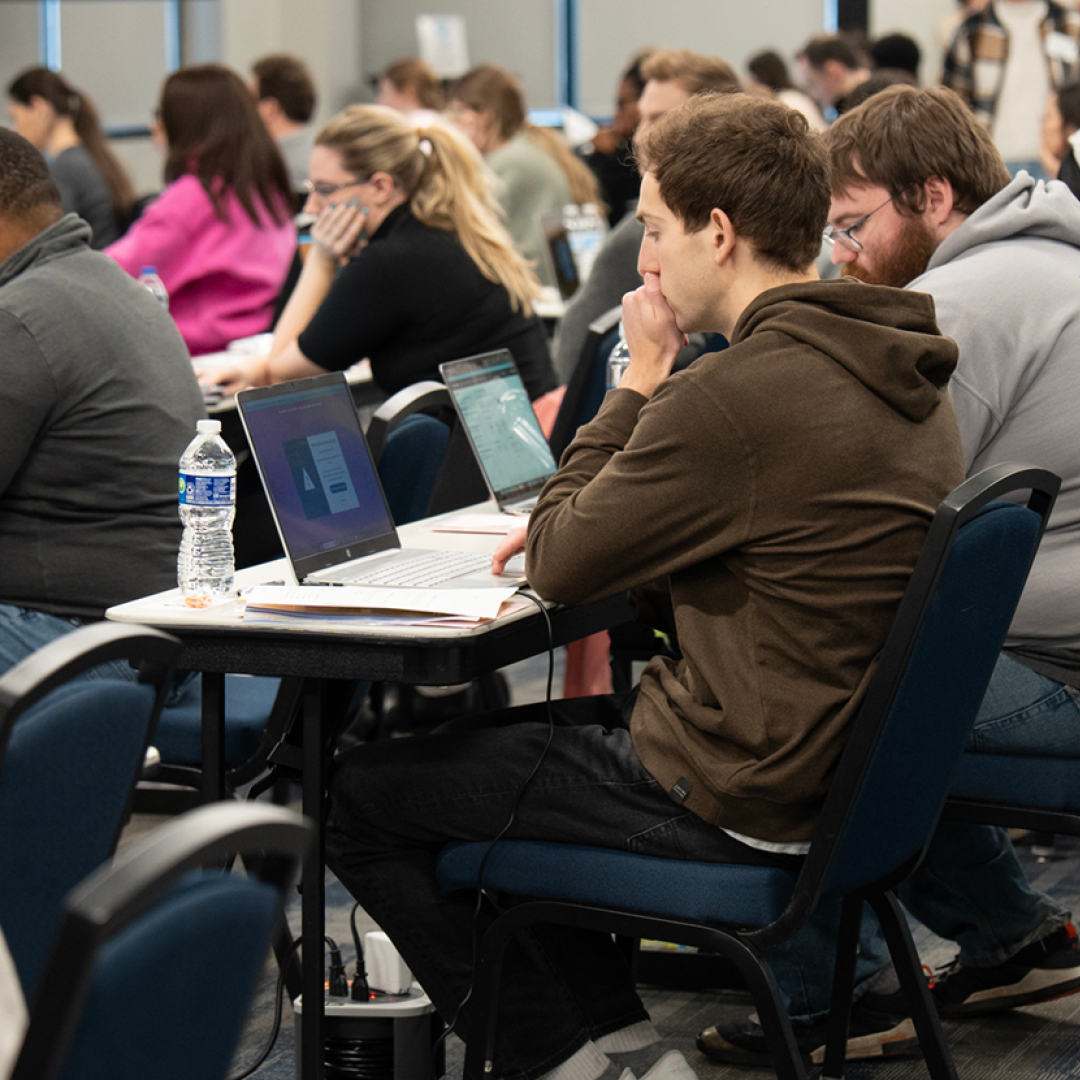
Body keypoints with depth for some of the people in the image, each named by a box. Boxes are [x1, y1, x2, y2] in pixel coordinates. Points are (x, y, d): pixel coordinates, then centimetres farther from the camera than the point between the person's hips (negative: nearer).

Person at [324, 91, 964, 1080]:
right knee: (487, 729, 28)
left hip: (727, 806, -10)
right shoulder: (903, 379, 5)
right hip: (839, 768, 10)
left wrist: (641, 384, -3)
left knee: (355, 793, 3)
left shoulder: (735, 397, -25)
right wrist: (584, 527, 9)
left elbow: (560, 565, -13)